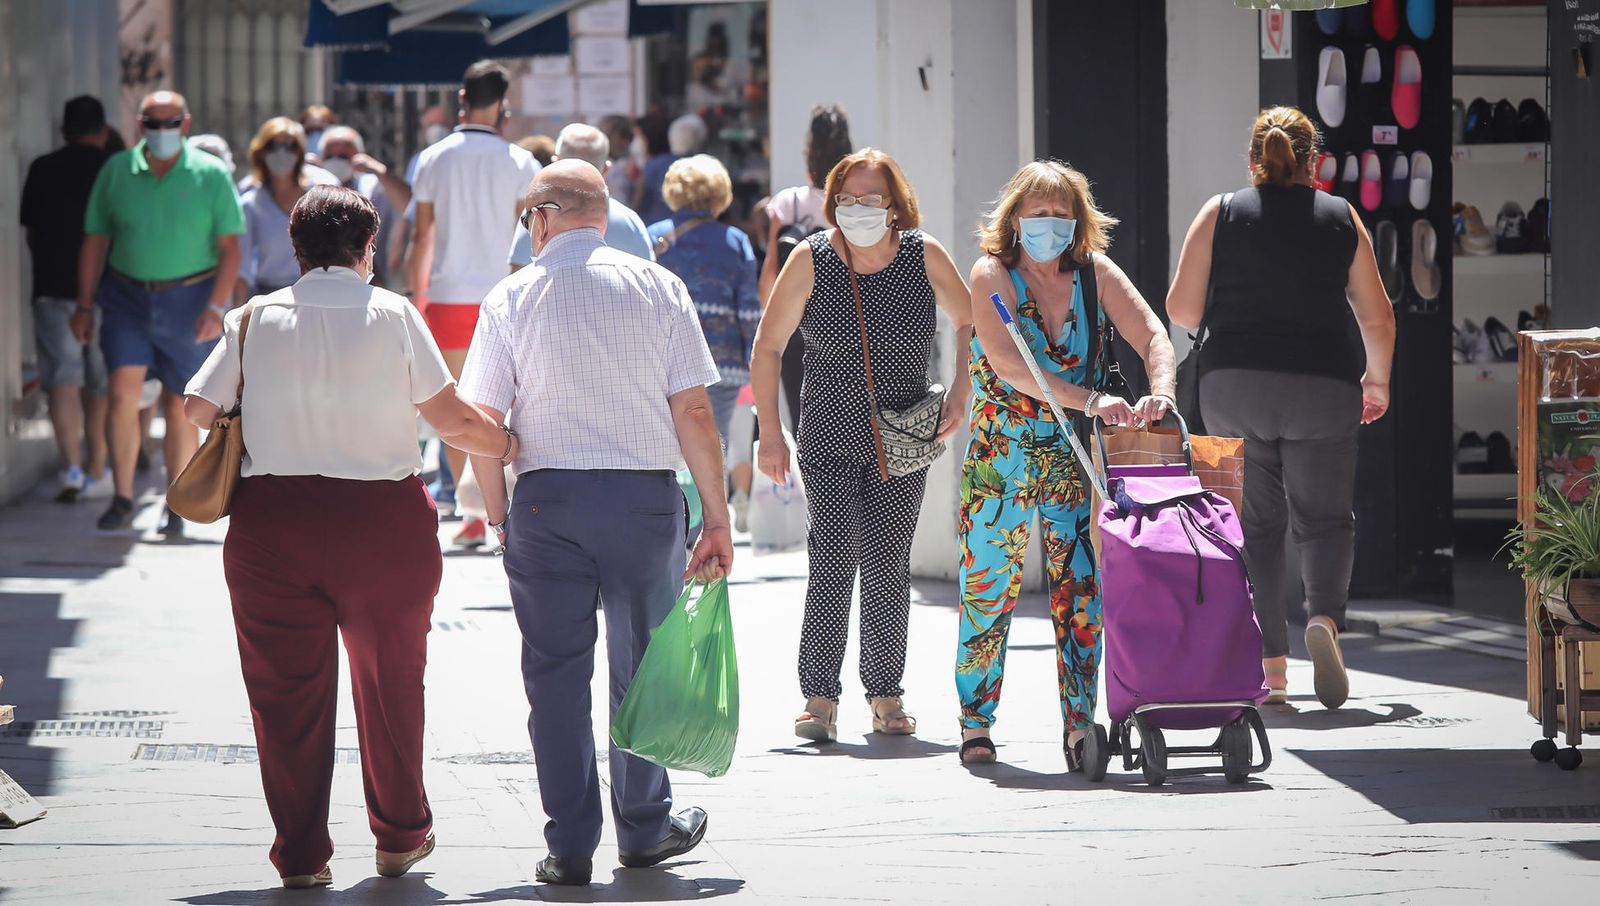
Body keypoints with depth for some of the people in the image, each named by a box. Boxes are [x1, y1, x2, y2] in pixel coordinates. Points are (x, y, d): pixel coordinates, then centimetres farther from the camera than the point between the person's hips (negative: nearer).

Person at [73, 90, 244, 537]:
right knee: (123, 391, -14)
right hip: (127, 297, 1)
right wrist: (84, 304, 5)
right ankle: (122, 498, -6)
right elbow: (95, 241, 8)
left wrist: (216, 307, -12)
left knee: (181, 407, 4)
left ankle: (176, 508, 15)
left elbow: (230, 247, -2)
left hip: (189, 299, -1)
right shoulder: (115, 171, 4)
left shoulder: (211, 175, -1)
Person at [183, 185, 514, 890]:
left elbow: (196, 408, 0)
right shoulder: (393, 315, -3)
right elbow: (453, 420, -5)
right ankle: (400, 836, 27)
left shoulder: (256, 318, 2)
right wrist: (512, 444, 12)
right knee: (390, 680, 17)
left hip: (271, 521, 1)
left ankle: (300, 855, 8)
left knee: (287, 688, 7)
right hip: (383, 520, -1)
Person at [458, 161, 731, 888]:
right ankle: (644, 829, 25)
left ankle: (570, 846, 7)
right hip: (645, 493, 1)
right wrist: (716, 518, 2)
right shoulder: (658, 288, 1)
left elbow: (480, 422, -3)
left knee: (555, 673, 6)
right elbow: (693, 410, -3)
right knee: (640, 666, 14)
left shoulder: (513, 297, 0)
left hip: (546, 499, 0)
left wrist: (500, 515, 8)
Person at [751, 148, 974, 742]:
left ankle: (886, 694, 11)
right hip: (828, 441, -1)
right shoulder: (811, 260, -6)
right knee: (831, 563, -10)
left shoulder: (925, 256, -4)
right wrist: (770, 433, -2)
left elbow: (969, 323, 12)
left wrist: (959, 393, -1)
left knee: (887, 566, 0)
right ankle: (819, 698, -7)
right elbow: (768, 347, 1)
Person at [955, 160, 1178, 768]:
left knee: (1081, 589, -7)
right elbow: (1008, 365, -23)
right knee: (987, 590, 3)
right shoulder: (992, 275, -9)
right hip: (1000, 458, -2)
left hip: (1075, 458, 2)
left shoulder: (1094, 272, 0)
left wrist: (1160, 393, -28)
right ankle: (975, 727, 16)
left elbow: (1152, 336, -6)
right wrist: (1091, 402, -31)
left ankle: (1080, 726, -4)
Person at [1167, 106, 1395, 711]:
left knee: (1255, 525, 8)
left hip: (1233, 385, 0)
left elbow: (1181, 309, -1)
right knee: (1324, 517, 8)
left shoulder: (1219, 214, 2)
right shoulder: (1341, 219, 5)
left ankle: (1271, 666, 3)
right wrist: (1377, 378, 22)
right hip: (1323, 388, 0)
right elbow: (1378, 318, 6)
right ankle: (1324, 616, -21)